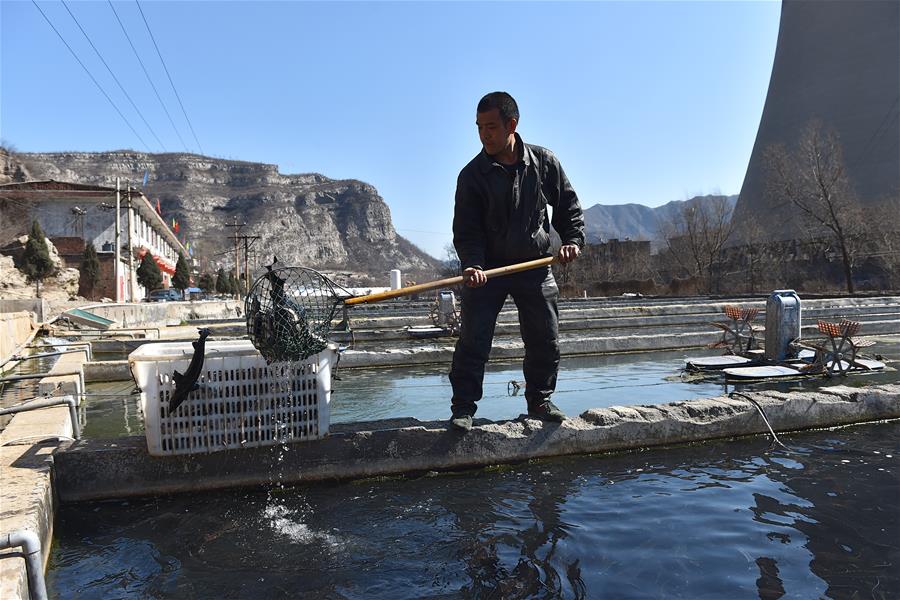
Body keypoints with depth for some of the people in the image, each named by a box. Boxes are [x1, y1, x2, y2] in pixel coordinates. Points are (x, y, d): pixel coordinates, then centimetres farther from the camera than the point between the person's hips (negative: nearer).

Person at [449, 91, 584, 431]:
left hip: (535, 265, 2)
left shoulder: (544, 162, 0)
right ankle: (463, 407, 4)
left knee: (545, 340, 6)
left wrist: (572, 240, -4)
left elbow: (568, 206, 10)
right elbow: (466, 229, -9)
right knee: (473, 340, -7)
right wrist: (471, 264, -25)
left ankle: (539, 401, 24)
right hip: (487, 267, -2)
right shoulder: (472, 174, -6)